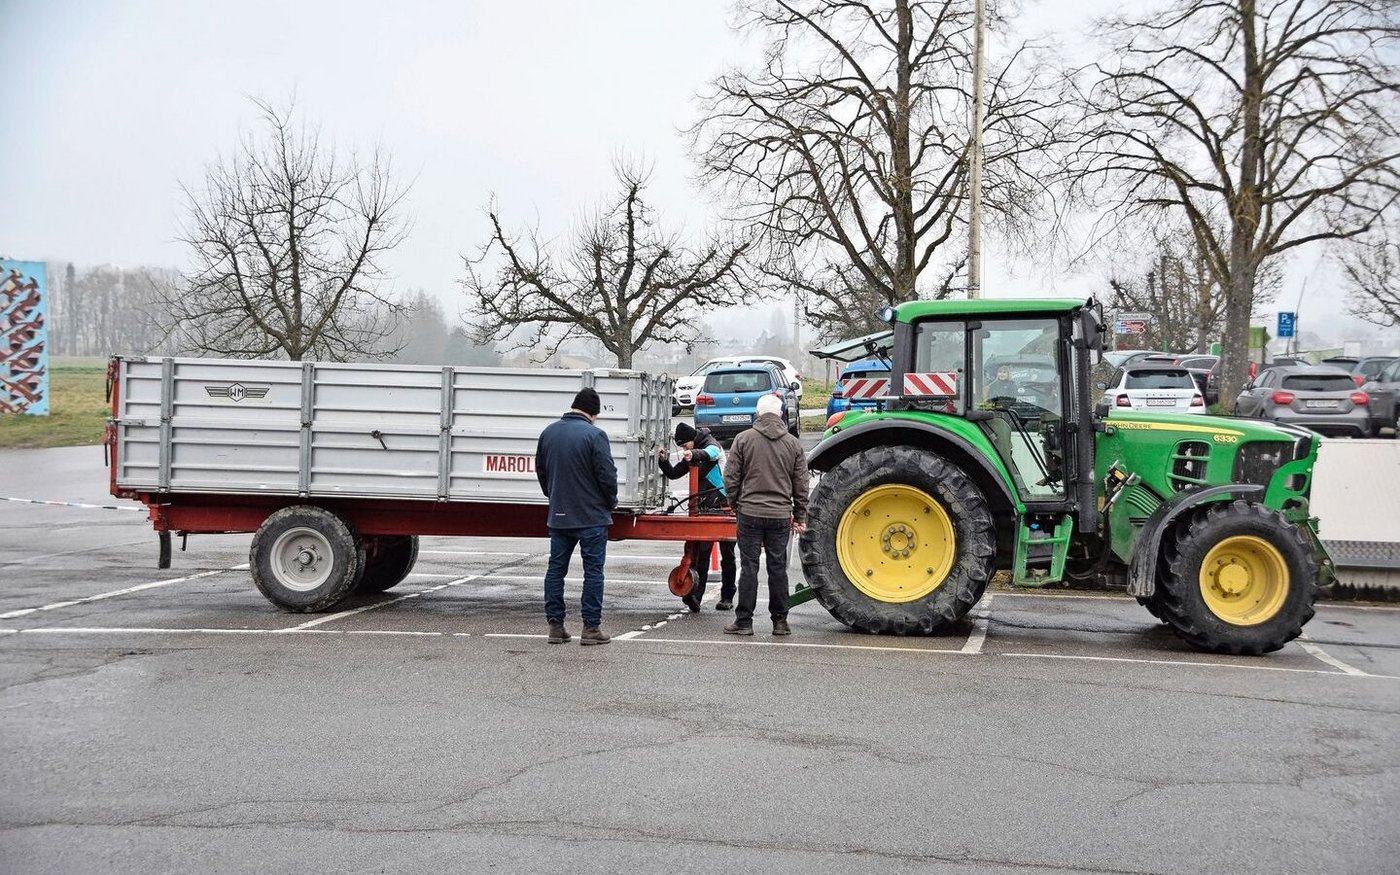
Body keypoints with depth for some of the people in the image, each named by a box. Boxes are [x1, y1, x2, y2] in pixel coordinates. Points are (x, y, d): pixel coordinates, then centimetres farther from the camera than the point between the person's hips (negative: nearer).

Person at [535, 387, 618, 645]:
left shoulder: (549, 432, 7)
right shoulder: (594, 435, -14)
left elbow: (540, 470, 17)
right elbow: (607, 474, -15)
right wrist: (611, 502, 3)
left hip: (558, 515, 6)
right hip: (592, 516, -5)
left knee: (556, 568, 11)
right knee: (593, 570, 1)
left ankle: (555, 625, 11)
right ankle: (591, 628, 1)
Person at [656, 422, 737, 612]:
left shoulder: (712, 445, -9)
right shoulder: (690, 456, 12)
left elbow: (709, 453, -34)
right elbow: (673, 474, 15)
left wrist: (694, 454, -55)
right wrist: (664, 461, -5)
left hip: (724, 507, -6)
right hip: (704, 509, 6)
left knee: (727, 555, 6)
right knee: (700, 553, -7)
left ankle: (727, 597, 15)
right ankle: (695, 596, -14)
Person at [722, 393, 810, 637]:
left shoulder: (744, 439, -2)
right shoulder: (793, 444, 5)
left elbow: (731, 478, -1)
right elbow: (801, 485, 7)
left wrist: (735, 504, 14)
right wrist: (800, 516, 15)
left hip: (750, 513, -2)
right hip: (780, 515, 2)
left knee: (749, 567, 2)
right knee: (778, 568, 7)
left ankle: (744, 621, 5)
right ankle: (780, 621, 13)